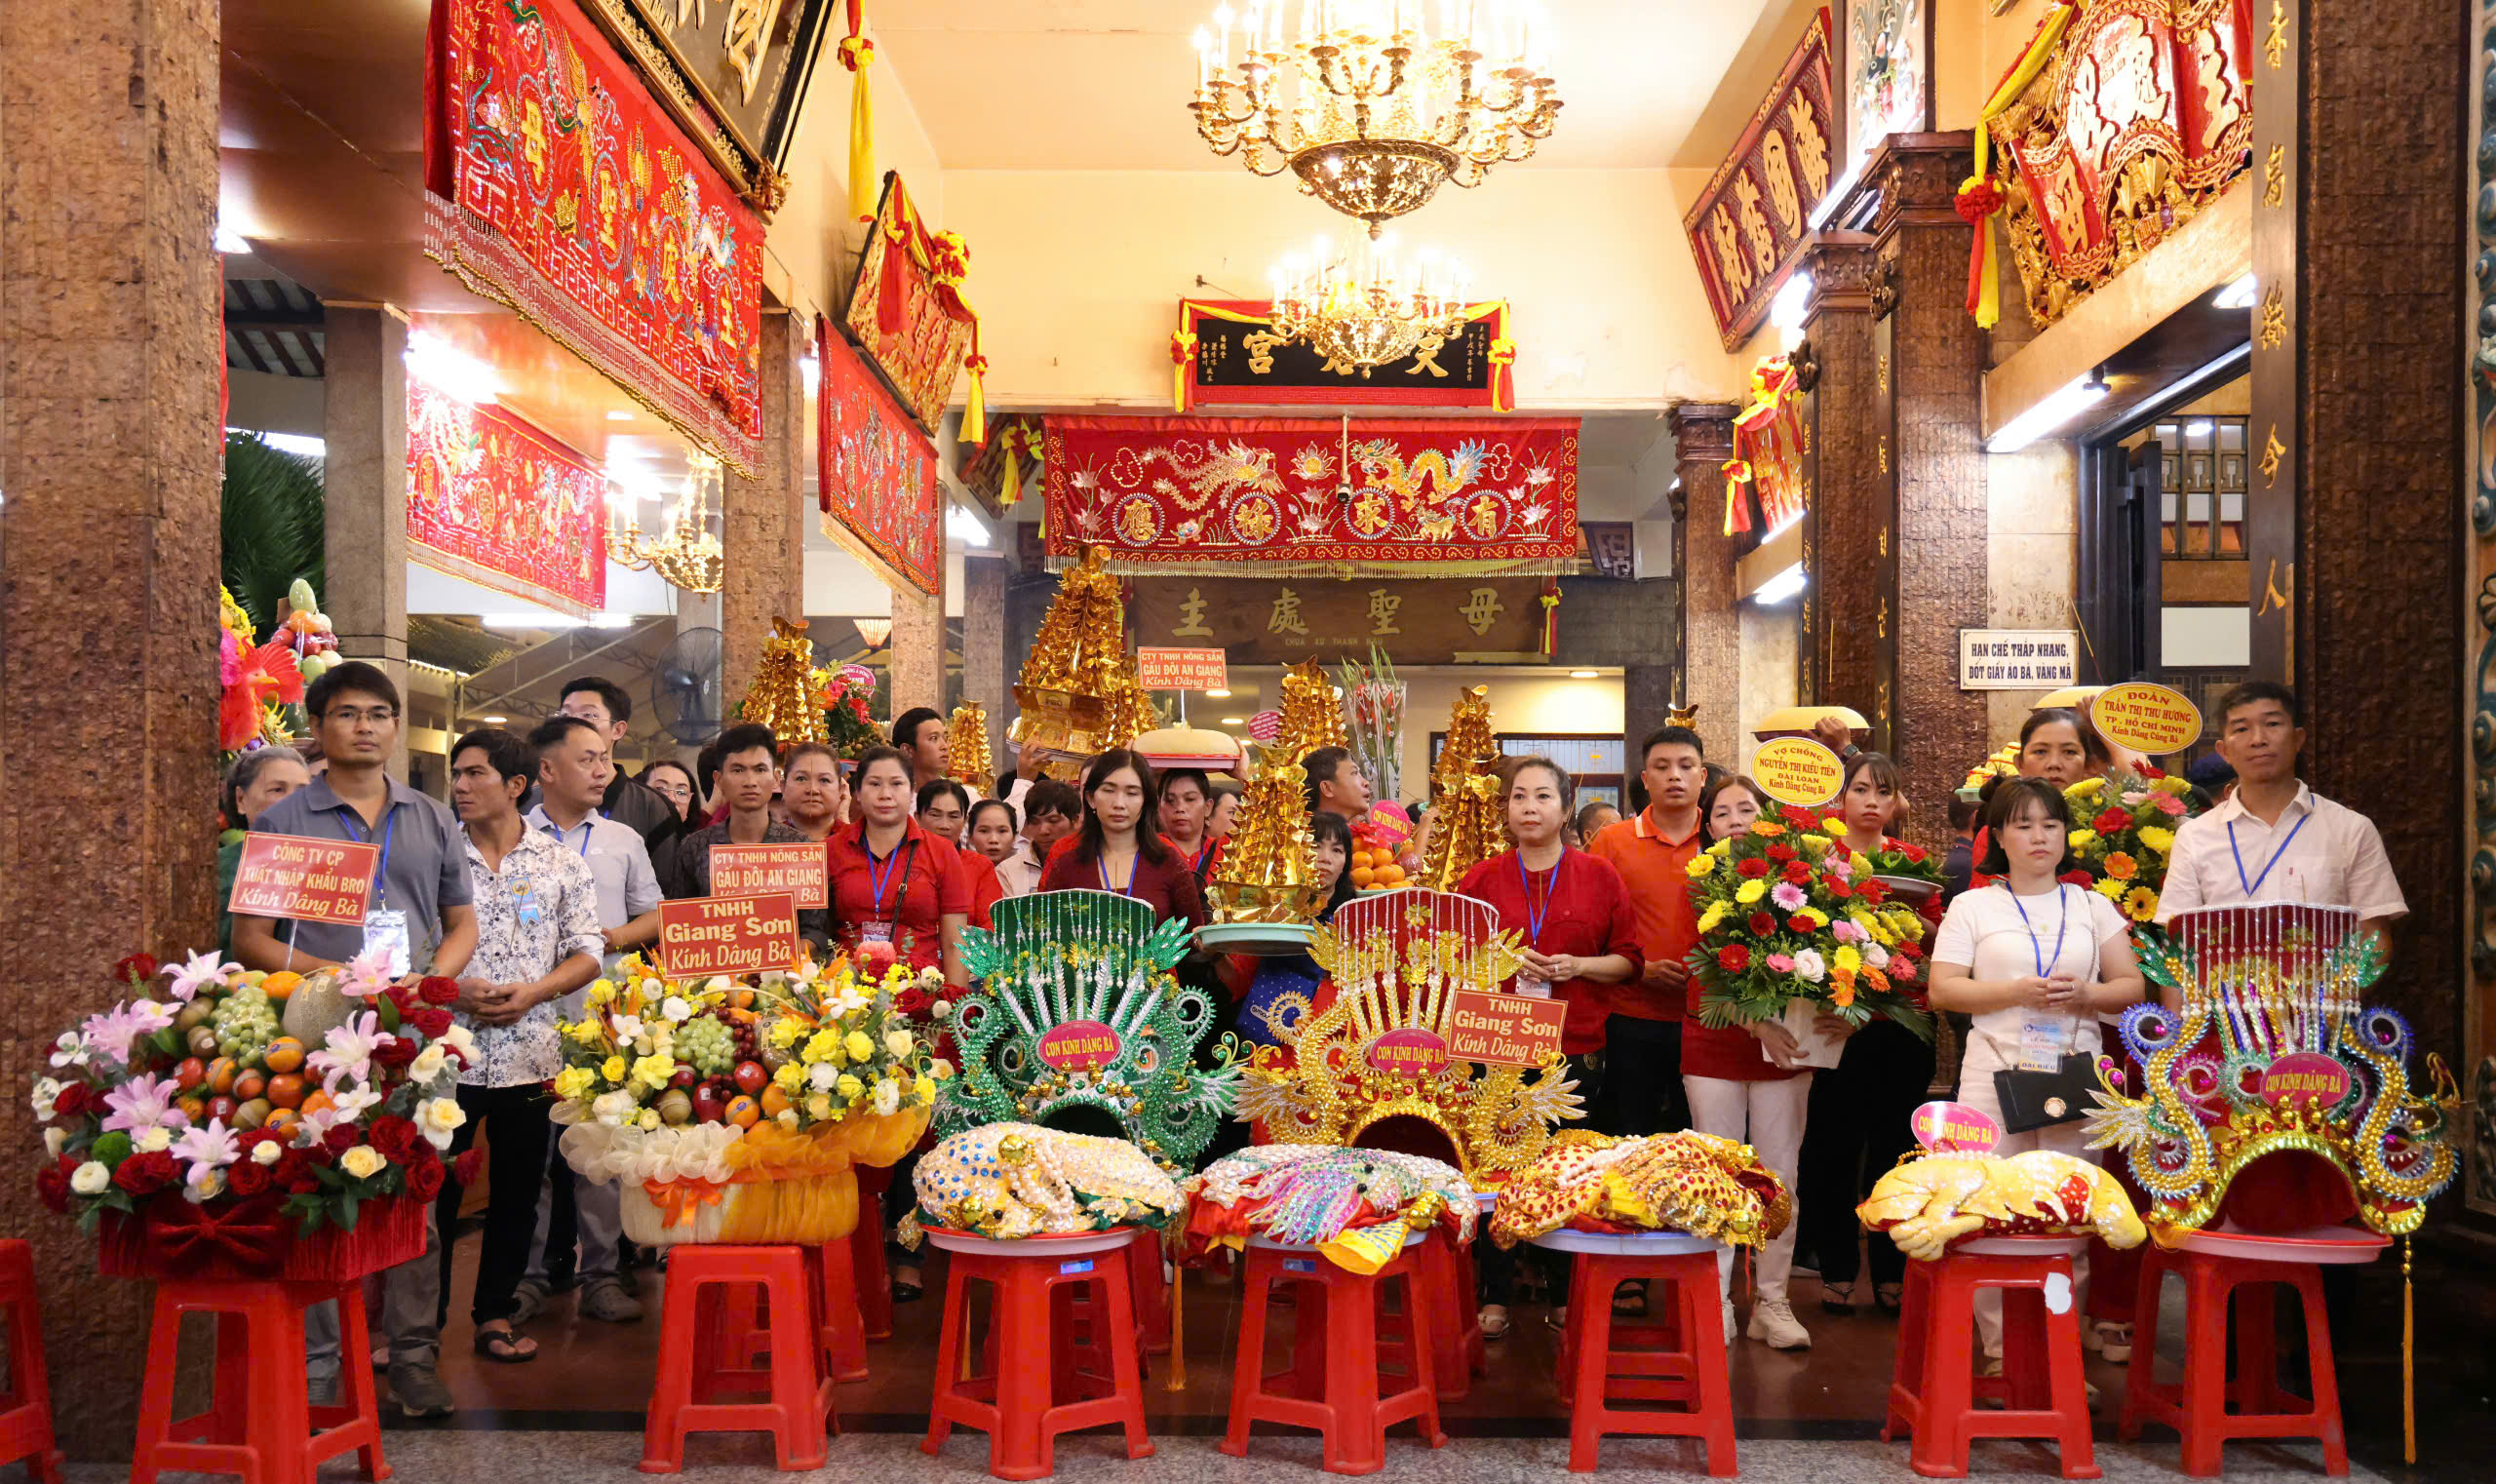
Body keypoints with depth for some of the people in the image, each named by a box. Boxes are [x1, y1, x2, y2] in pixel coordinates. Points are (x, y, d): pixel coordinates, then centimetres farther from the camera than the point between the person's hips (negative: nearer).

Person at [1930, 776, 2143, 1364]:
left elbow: (2132, 985, 12)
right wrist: (2015, 991, -12)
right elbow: (1942, 989, 0)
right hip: (1996, 1074, -2)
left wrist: (2086, 994, -8)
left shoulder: (2094, 907, 15)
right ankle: (2001, 1348, 4)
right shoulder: (1974, 906, 8)